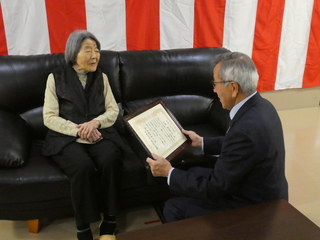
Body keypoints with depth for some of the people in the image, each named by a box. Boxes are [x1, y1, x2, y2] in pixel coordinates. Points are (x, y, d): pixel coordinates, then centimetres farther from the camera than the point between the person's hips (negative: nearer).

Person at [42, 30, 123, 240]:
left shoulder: (101, 77, 12)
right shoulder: (56, 78, 2)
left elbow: (113, 110, 7)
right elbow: (49, 118, -3)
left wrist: (96, 122, -14)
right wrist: (78, 130, -16)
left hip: (99, 134, 2)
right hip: (66, 138, -2)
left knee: (110, 161, -30)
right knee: (83, 167, -33)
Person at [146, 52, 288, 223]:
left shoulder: (246, 128, -34)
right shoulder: (260, 106, -5)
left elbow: (214, 188, -25)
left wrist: (169, 172, -15)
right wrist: (201, 142, 17)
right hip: (262, 194, 9)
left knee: (173, 208, 0)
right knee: (195, 173, 19)